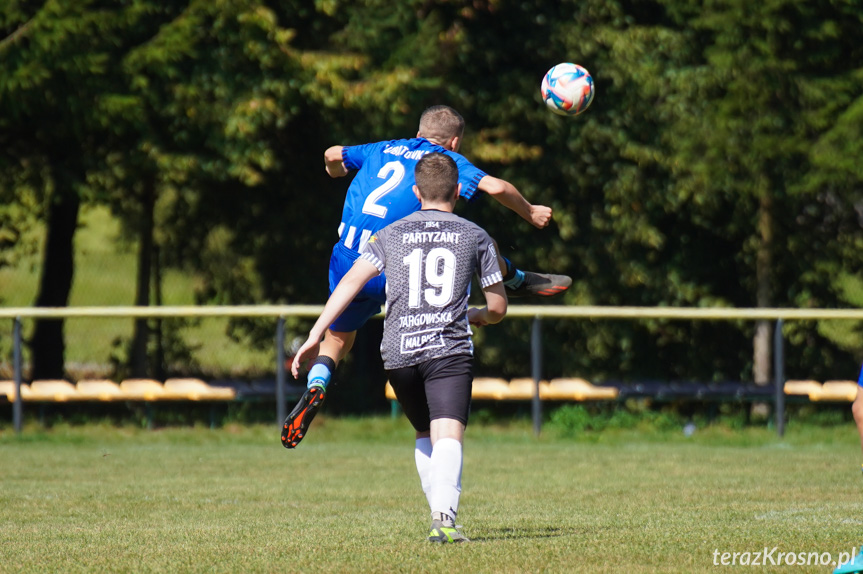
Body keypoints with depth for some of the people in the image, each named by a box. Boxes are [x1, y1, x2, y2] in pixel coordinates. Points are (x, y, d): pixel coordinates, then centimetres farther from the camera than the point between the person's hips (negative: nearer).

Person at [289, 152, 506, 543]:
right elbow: (498, 307, 16)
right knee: (448, 435, -15)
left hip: (397, 352, 2)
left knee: (424, 435, 22)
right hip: (449, 349, -2)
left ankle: (440, 513, 16)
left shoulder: (390, 235, 14)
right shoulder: (475, 237, 12)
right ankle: (444, 515, -37)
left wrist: (315, 336, 2)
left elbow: (350, 282, 3)